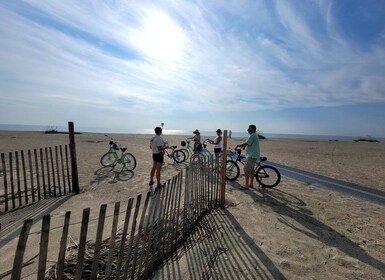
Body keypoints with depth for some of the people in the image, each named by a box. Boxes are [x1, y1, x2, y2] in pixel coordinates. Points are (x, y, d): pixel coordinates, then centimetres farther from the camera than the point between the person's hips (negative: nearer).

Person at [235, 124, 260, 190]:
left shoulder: (252, 136, -17)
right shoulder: (255, 135, 17)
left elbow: (246, 143, -20)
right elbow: (248, 143, 20)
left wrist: (238, 145, -8)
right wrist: (243, 146, 5)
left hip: (251, 155, -11)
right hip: (253, 155, 11)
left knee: (246, 170, -8)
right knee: (251, 169, 16)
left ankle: (246, 186, -4)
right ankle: (251, 184, 25)